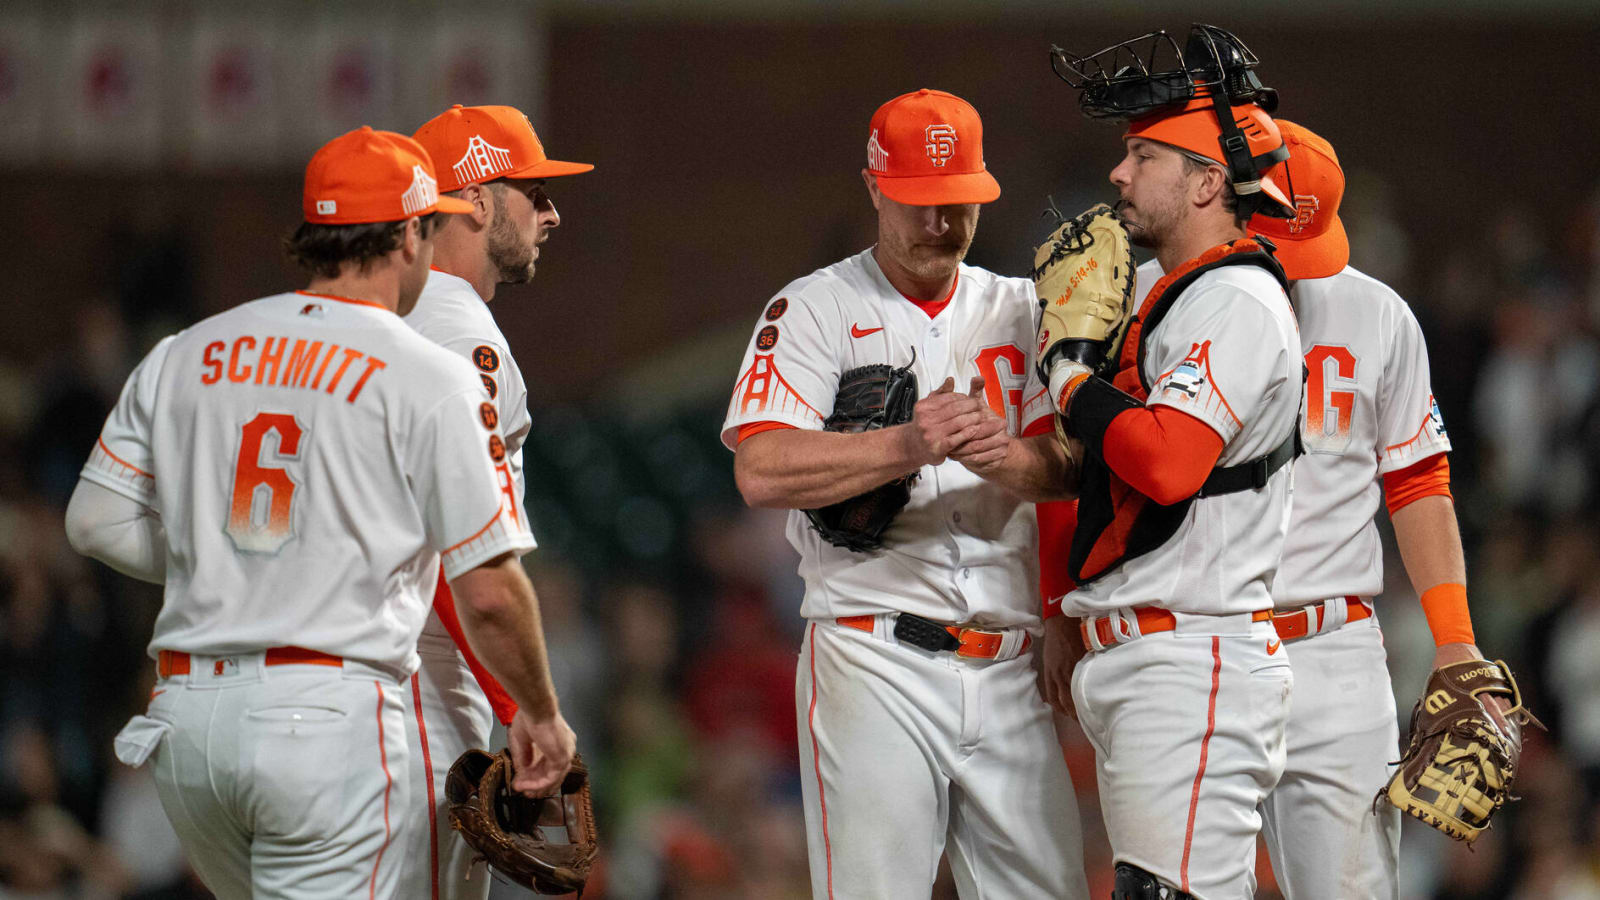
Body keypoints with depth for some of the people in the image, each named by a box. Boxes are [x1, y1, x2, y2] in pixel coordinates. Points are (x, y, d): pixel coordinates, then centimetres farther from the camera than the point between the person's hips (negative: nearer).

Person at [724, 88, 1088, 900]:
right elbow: (761, 471, -11)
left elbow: (1070, 466, 4)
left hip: (1008, 672, 4)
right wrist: (906, 447, -24)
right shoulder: (814, 311, 3)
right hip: (875, 665, -4)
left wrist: (1004, 457, -19)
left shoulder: (1020, 311, 16)